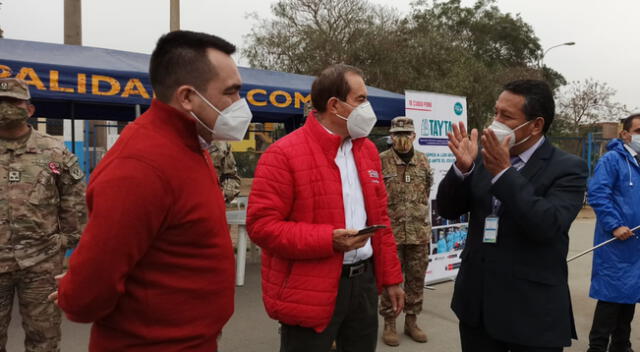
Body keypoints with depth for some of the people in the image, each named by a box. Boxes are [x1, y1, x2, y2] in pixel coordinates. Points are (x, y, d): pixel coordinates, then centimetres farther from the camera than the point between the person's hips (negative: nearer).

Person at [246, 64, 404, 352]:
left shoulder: (367, 150, 10)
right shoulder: (284, 154, -13)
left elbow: (379, 217, 14)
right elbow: (261, 225, -16)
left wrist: (390, 277, 14)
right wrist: (328, 240, -22)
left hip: (364, 281, 7)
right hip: (310, 293, -6)